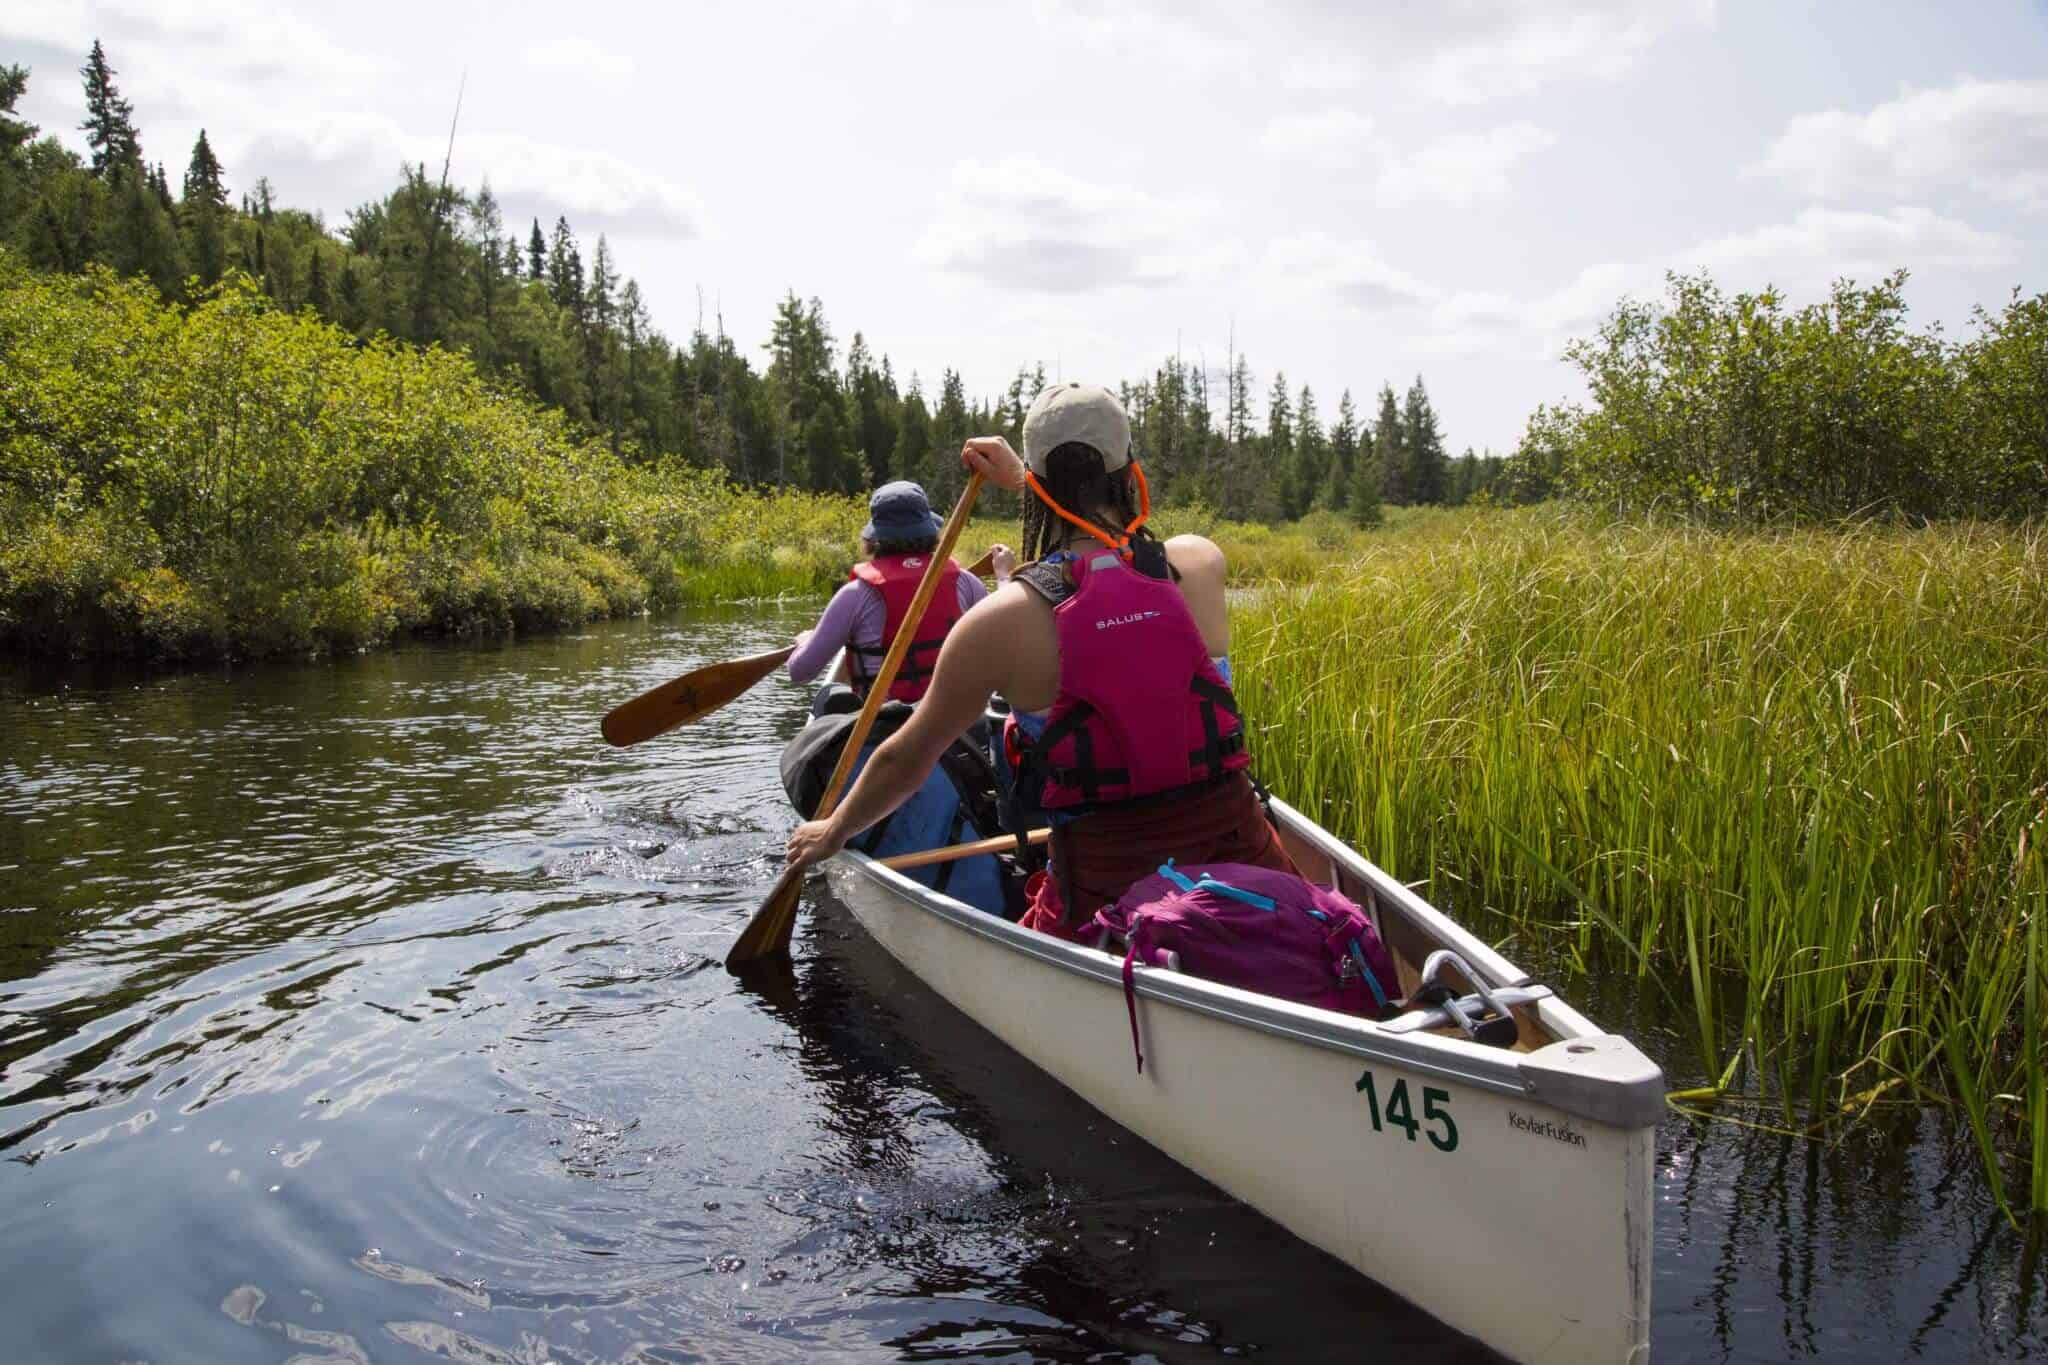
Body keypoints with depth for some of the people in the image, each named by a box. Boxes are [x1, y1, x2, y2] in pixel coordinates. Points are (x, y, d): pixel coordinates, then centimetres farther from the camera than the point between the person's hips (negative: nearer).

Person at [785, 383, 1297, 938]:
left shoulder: (1002, 622, -10)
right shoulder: (1200, 563, -1)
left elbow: (905, 760, 4)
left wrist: (832, 832, 23)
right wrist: (1018, 477, 39)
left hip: (1106, 887, -2)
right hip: (1241, 858, 2)